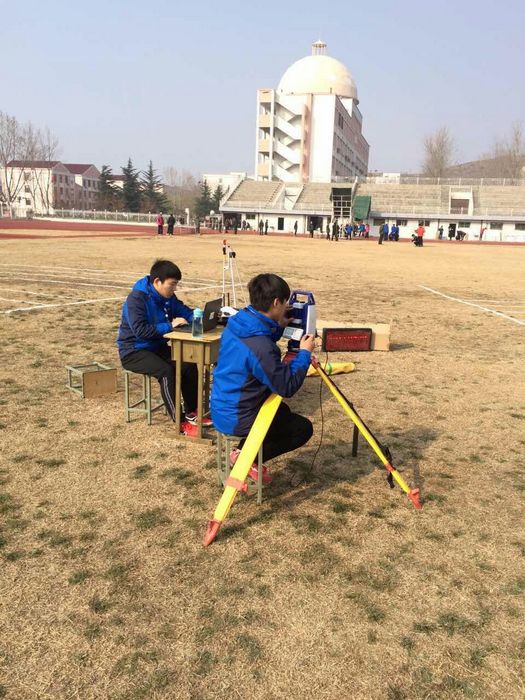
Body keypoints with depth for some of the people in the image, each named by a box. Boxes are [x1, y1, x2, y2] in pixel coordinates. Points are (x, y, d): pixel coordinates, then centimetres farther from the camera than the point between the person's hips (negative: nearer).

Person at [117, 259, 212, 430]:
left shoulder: (168, 297, 2)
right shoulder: (136, 298, -21)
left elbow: (184, 311, 14)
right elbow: (140, 330, -31)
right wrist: (170, 326, -28)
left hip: (157, 347, 8)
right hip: (133, 351, -7)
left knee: (189, 365, -14)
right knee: (166, 371, -31)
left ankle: (192, 412, -2)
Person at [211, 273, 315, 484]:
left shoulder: (235, 325, -4)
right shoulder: (261, 347, -31)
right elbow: (287, 387, -23)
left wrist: (279, 327, 4)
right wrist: (304, 353, -12)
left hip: (221, 409, 9)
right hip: (237, 419, -9)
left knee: (283, 412, 30)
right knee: (303, 428, 9)